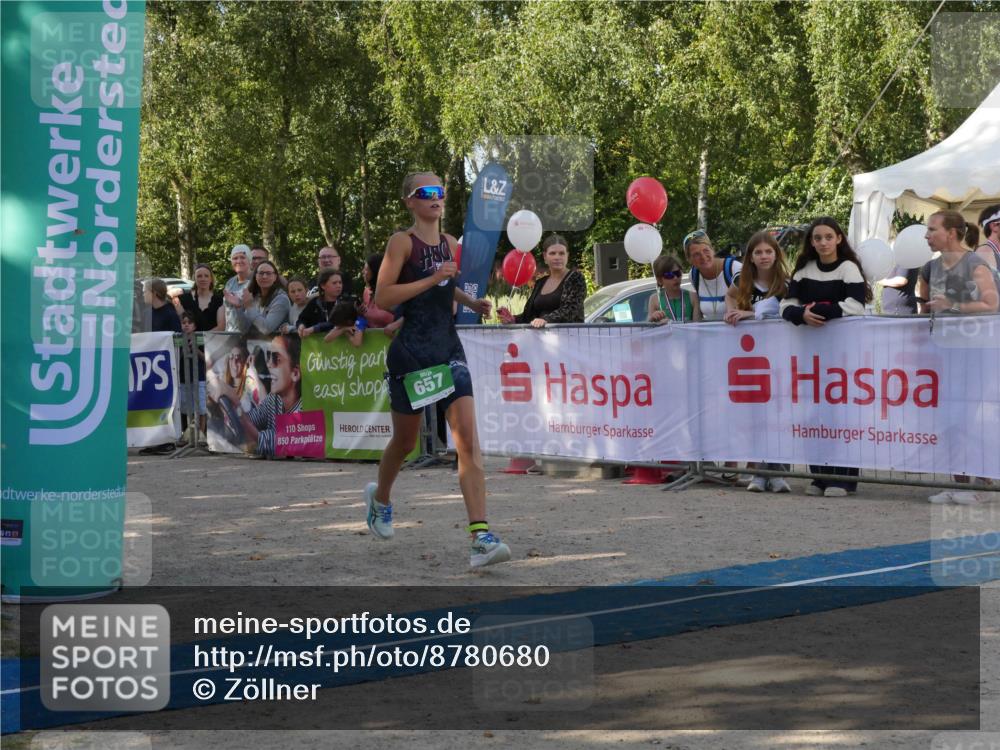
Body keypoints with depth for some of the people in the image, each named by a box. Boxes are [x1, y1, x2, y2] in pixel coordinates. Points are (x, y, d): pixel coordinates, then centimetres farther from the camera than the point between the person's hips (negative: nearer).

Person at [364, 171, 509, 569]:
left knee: (468, 439, -12)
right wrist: (432, 279, -20)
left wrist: (472, 302, 11)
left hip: (449, 349, 4)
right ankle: (380, 497, 46)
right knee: (405, 441, 13)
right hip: (411, 352, -4)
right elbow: (382, 298, -16)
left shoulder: (450, 244, 11)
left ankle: (481, 536, -18)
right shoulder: (402, 242, -7)